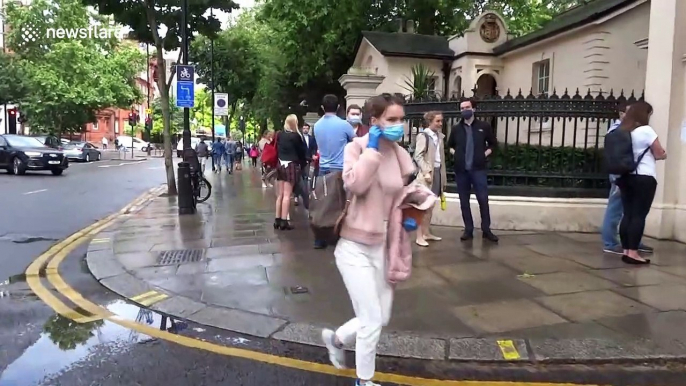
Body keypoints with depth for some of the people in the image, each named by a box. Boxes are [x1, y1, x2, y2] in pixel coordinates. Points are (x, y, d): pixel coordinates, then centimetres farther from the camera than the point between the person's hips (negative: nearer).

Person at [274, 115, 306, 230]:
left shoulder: (280, 135, 5)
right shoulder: (296, 136, -10)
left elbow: (277, 148, 11)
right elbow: (301, 151, -3)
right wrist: (302, 163, 11)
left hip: (280, 164, 6)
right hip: (291, 165, -6)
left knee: (280, 194, 10)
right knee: (287, 194, -4)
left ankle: (277, 220, 14)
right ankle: (284, 221, -4)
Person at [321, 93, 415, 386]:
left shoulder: (401, 155, 5)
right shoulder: (357, 147, -11)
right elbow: (355, 184, -30)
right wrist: (372, 148, -21)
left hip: (383, 247, 7)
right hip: (355, 247, -6)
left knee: (381, 318, 16)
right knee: (372, 321, 1)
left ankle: (336, 338, 43)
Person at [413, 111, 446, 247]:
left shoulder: (439, 136, 13)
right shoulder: (423, 136, -8)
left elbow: (441, 157, 14)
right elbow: (418, 156, -14)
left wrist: (442, 176, 11)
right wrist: (426, 172, -20)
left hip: (437, 172, 7)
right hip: (427, 173, -7)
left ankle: (426, 233, 20)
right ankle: (419, 236, -1)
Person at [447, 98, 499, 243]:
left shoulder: (483, 126, 5)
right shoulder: (456, 128, 9)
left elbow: (493, 144, 14)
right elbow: (450, 145, 23)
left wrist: (485, 154, 1)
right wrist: (455, 154, 6)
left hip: (478, 168, -2)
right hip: (461, 169, 2)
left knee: (483, 199, -5)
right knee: (464, 201, 5)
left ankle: (486, 230, 6)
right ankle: (468, 230, 13)